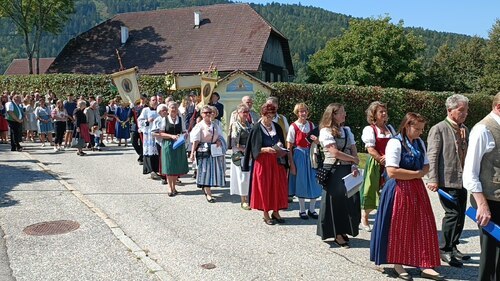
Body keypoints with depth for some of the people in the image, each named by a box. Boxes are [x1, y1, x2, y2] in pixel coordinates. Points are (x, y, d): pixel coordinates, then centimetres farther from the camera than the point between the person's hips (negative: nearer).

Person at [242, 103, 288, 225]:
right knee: (264, 187, 2)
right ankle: (266, 214, 13)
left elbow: (282, 143, 15)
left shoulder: (277, 127, 6)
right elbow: (254, 148, -8)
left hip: (276, 161, 4)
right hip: (263, 162, -4)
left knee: (278, 186, 7)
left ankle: (275, 212, 20)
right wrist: (265, 149, -23)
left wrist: (280, 147, -7)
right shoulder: (256, 128, -7)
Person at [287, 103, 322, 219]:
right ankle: (302, 210, 20)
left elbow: (316, 142, 15)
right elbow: (289, 147, -8)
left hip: (311, 155, 4)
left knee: (313, 182, 6)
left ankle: (312, 209, 22)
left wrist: (316, 140, -10)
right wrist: (292, 164, -12)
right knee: (301, 183, 5)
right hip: (299, 156, -4)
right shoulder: (293, 127, -8)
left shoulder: (311, 125, 5)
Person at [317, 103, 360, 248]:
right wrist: (354, 159, -5)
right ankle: (337, 235, 14)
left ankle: (343, 231, 21)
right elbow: (335, 153, -16)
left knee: (350, 201, 5)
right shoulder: (326, 131, -8)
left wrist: (354, 167, -10)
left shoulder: (347, 130, 13)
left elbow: (354, 151, 8)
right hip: (333, 171, -6)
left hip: (348, 170, 6)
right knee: (336, 202, 0)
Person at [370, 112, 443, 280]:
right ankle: (397, 264, 19)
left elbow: (426, 166, 17)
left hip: (417, 189, 7)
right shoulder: (395, 143, -14)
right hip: (399, 190, -7)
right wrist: (416, 174, -12)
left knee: (423, 227, 4)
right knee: (399, 229, 3)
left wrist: (420, 173, -7)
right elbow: (392, 172, -22)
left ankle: (425, 266, 12)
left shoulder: (419, 143, 10)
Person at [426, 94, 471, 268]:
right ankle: (444, 249, 7)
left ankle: (453, 248, 25)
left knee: (460, 215, 11)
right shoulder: (439, 129, -7)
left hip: (462, 180, 7)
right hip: (447, 180, -7)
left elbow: (467, 154, 18)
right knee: (452, 214, -8)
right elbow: (432, 155, -11)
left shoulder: (464, 130, 14)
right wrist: (433, 179, -17)